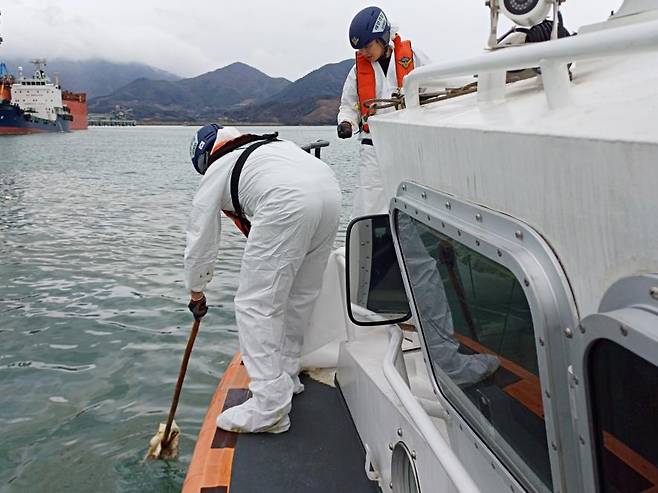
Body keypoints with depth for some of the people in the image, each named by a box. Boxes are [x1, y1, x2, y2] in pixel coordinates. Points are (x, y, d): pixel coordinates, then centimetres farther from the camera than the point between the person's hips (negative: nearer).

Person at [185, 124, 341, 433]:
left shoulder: (216, 171, 19)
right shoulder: (268, 145, 37)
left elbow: (200, 238, 23)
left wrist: (196, 292, 35)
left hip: (289, 205, -8)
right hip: (330, 190, 8)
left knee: (255, 304, 0)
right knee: (299, 297, 21)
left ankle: (269, 408, -1)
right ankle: (285, 376, 35)